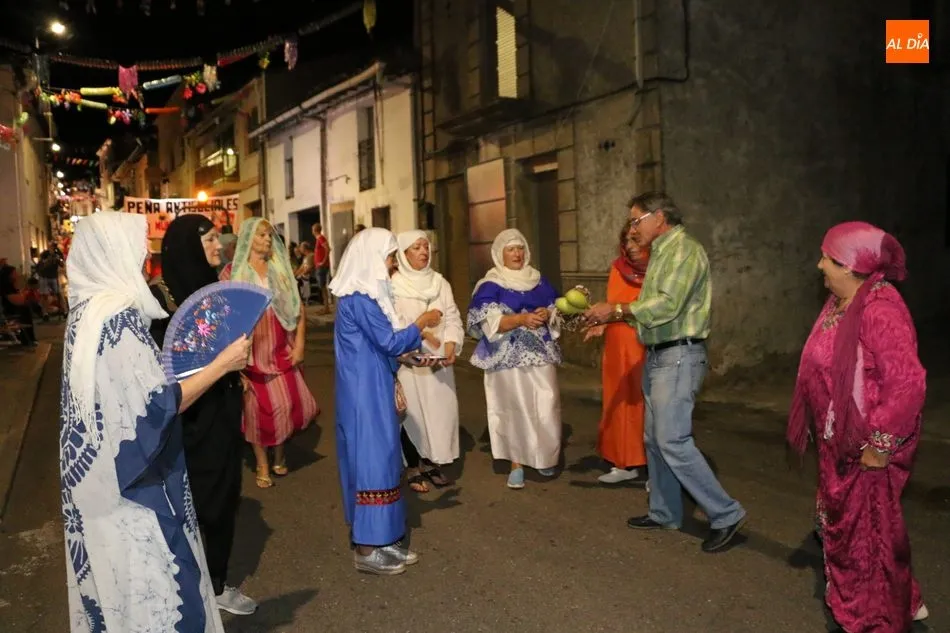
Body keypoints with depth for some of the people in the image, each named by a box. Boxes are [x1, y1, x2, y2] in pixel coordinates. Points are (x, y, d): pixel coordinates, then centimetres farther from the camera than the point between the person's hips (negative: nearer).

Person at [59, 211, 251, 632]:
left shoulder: (88, 310, 6)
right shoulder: (117, 316, -22)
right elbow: (157, 406, -22)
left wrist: (166, 371, 19)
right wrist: (223, 363, -16)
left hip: (106, 474, 9)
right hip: (130, 483, -9)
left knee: (122, 582, 22)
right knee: (152, 588, 4)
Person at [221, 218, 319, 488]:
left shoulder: (282, 269, 9)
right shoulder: (233, 272, 0)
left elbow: (298, 309, 8)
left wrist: (299, 345, -1)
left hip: (282, 350, 3)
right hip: (252, 351, -3)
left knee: (286, 404, 5)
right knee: (258, 408, 3)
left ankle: (280, 455, 27)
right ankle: (262, 465, 18)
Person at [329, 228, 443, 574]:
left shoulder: (364, 293, 12)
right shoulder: (359, 298, -19)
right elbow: (389, 341, -19)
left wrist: (405, 355, 10)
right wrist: (422, 323, -5)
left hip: (372, 388, 10)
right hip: (365, 391, -10)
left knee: (379, 457, 14)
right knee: (372, 459, -2)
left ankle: (379, 540, 24)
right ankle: (366, 550, 10)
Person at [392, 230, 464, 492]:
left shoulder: (440, 282, 9)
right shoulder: (394, 285, -5)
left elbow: (453, 317, 5)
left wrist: (451, 345, -10)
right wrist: (419, 332, -25)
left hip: (438, 359, 5)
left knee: (440, 409, 7)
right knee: (412, 412, 2)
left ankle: (431, 463, 23)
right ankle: (413, 468, 16)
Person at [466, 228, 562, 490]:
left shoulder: (539, 280, 13)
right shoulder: (490, 285, -1)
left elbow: (556, 309, 12)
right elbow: (489, 322, -15)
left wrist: (547, 315, -11)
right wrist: (521, 319, -29)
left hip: (541, 354, 3)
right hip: (508, 357, -3)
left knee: (546, 408, 0)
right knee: (514, 409, 0)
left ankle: (545, 458, 21)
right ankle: (516, 464, 12)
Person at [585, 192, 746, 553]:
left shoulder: (684, 249, -13)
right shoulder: (661, 252, 16)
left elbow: (666, 305, -24)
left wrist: (617, 310, -15)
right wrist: (608, 318, 9)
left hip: (679, 356, -10)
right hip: (658, 356, 10)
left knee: (673, 441, -9)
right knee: (655, 439, 14)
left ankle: (726, 514, 4)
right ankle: (665, 513, 27)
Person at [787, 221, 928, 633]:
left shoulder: (879, 310, -23)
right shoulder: (840, 304, 7)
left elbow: (907, 383, -27)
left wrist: (879, 444, -22)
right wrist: (824, 435, 17)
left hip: (867, 447, -9)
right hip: (839, 442, 10)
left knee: (868, 534, 7)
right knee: (841, 525, 21)